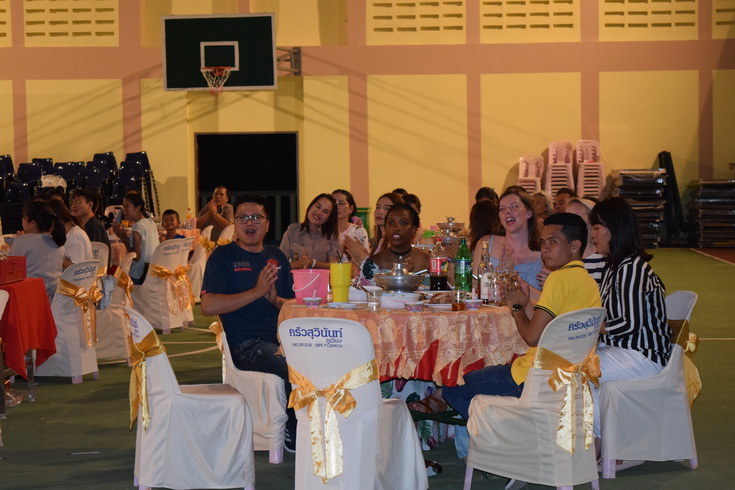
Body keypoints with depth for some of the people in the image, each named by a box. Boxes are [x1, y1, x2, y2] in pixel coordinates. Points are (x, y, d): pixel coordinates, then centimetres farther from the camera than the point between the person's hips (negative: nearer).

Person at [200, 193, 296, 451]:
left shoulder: (276, 257, 20)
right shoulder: (223, 256, 4)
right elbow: (208, 305, -9)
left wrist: (275, 299, -4)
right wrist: (256, 292, -12)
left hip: (282, 337, 5)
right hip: (247, 345, -5)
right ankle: (294, 435, -8)